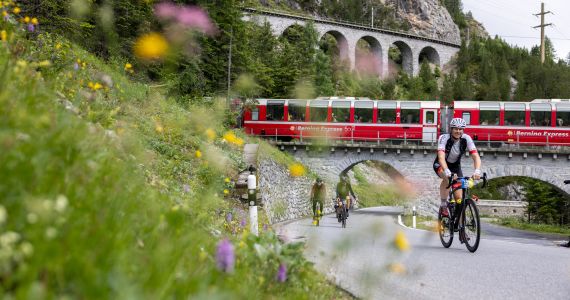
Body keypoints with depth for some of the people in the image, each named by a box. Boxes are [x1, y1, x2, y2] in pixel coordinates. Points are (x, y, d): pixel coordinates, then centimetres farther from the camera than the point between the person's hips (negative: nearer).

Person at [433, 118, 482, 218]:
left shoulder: (466, 139, -20)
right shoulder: (444, 138, -28)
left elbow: (476, 156, -28)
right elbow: (441, 157, -41)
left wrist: (477, 171, -46)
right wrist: (447, 171, -58)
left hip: (455, 166, 3)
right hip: (440, 165, -3)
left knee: (459, 197, -9)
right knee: (447, 178, -37)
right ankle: (443, 205, -20)